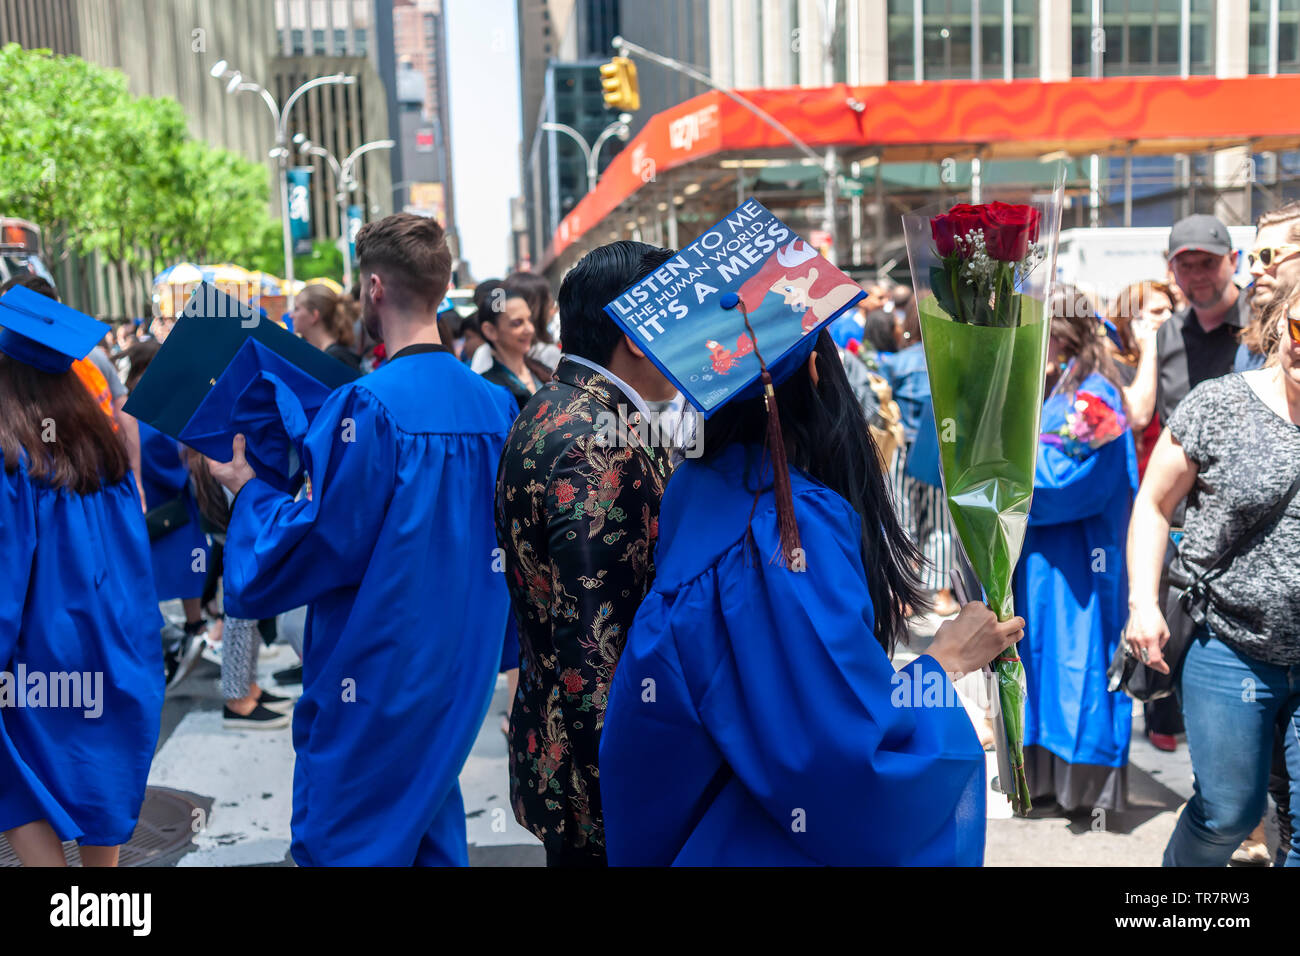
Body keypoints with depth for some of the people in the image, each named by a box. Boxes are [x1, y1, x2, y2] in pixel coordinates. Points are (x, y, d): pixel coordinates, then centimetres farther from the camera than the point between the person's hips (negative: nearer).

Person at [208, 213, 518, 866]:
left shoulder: (368, 406, -21)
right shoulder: (494, 404, 0)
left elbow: (317, 547, -18)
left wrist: (247, 488, -2)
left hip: (377, 676, -7)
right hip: (461, 669, 7)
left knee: (343, 844, 7)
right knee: (430, 827, 21)